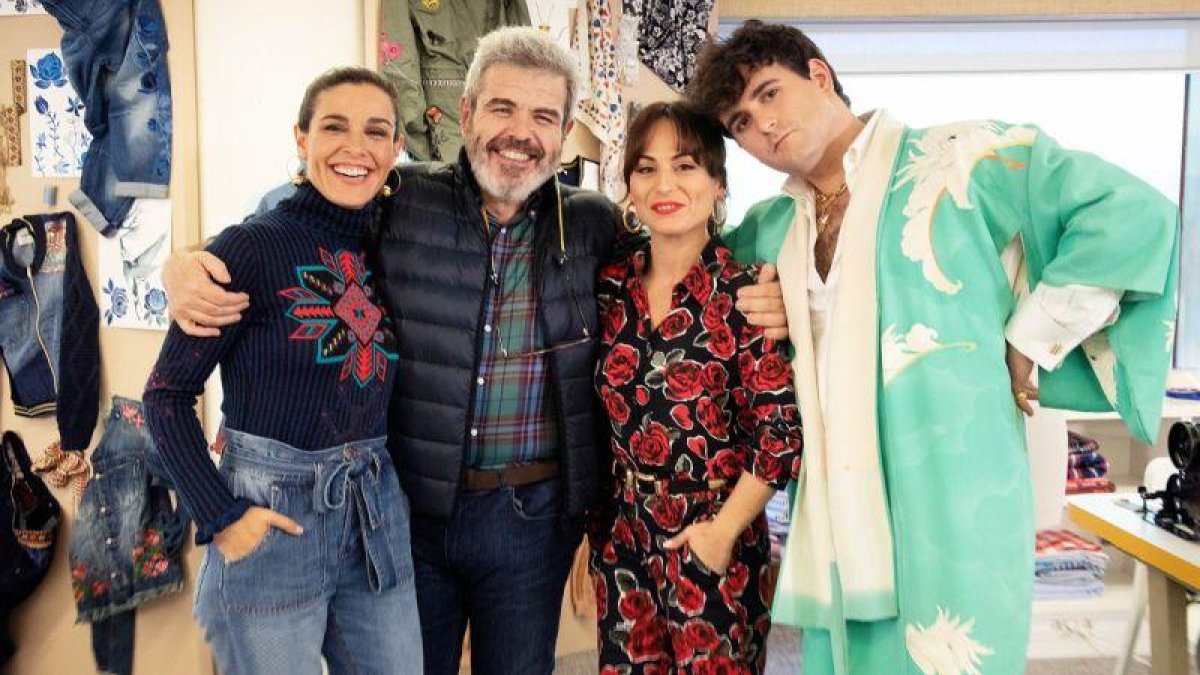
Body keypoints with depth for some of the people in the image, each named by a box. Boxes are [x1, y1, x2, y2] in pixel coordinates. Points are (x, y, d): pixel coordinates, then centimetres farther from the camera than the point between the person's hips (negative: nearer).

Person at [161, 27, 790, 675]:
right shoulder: (399, 202, -7)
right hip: (407, 506, -1)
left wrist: (757, 304, -11)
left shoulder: (595, 225, -2)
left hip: (534, 516, 1)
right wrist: (188, 266, -16)